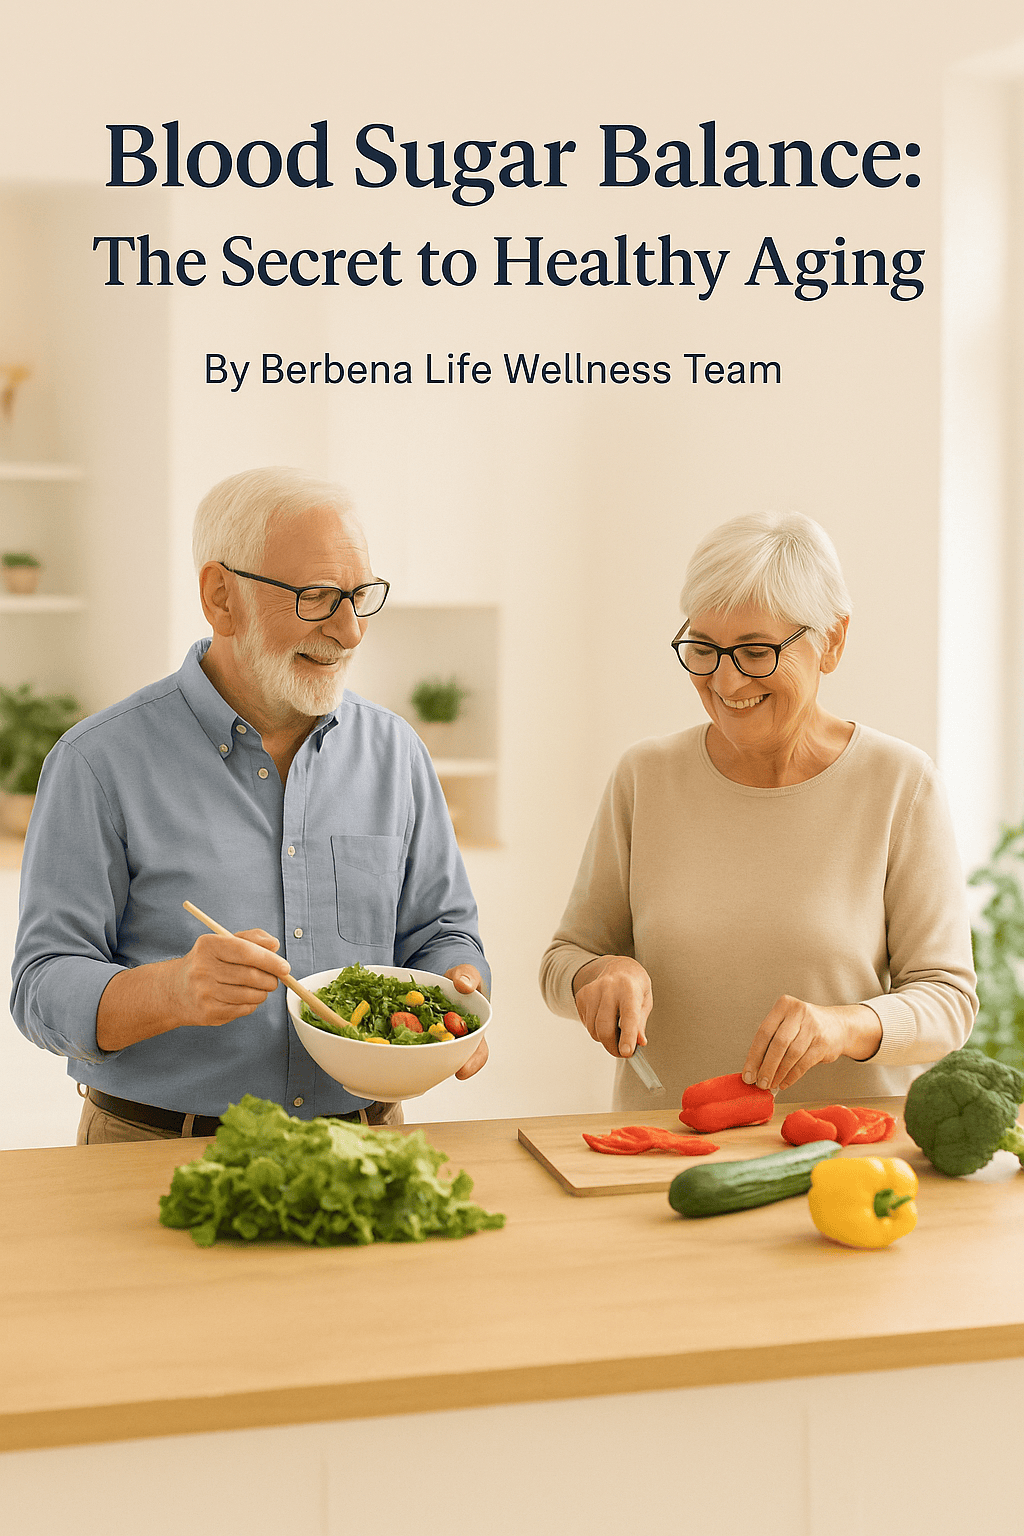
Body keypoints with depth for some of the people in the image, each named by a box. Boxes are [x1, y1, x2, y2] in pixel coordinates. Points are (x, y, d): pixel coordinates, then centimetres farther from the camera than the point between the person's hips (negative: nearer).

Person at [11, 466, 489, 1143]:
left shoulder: (395, 752, 9)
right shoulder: (100, 761, -5)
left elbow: (441, 929, 18)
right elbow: (46, 987, -7)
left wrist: (458, 993, -5)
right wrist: (171, 991, -26)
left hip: (360, 1140, 4)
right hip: (164, 1158, -4)